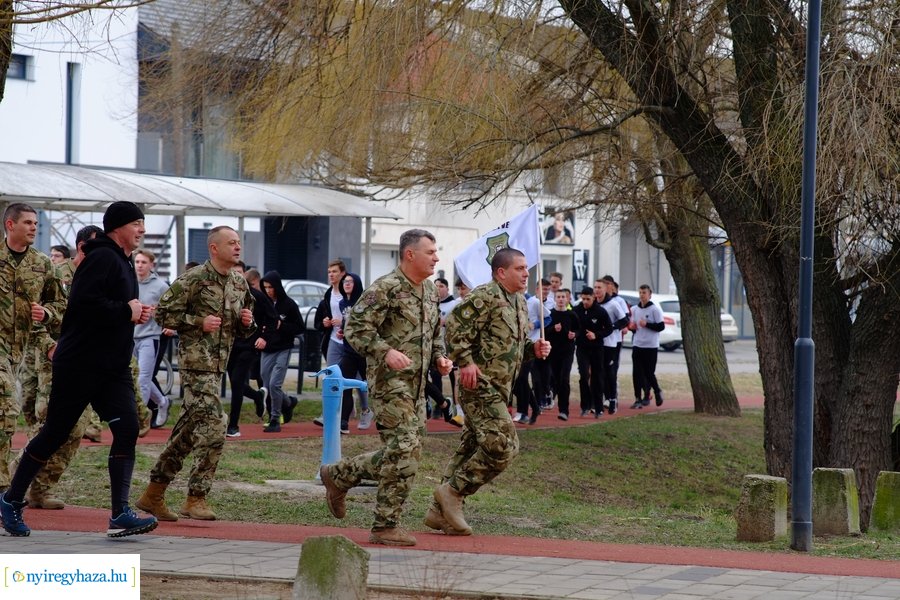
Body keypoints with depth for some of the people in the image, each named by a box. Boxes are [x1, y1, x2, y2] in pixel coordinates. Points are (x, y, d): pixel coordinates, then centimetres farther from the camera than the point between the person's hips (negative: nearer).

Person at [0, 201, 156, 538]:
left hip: (114, 367, 9)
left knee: (127, 429, -6)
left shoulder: (123, 263, 17)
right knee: (55, 432, 1)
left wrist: (135, 314, 4)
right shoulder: (102, 258, -14)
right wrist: (126, 311, -18)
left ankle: (120, 515, -8)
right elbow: (83, 302, -27)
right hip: (79, 364, -9)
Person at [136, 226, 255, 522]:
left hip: (217, 365, 8)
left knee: (188, 430, 11)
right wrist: (199, 322, -16)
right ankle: (196, 498, -10)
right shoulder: (194, 279, -9)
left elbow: (242, 330, 24)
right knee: (212, 429, -16)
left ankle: (154, 494, 19)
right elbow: (163, 313, -9)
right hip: (196, 361, -8)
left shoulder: (240, 284, 13)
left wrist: (247, 323, 2)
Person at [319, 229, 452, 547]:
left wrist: (440, 357, 10)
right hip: (390, 381, -9)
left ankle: (338, 475, 24)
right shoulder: (385, 289, -12)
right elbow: (355, 328, -17)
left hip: (416, 384, 9)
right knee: (404, 450, -14)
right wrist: (385, 351, -30)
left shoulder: (429, 290, 15)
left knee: (402, 453, 9)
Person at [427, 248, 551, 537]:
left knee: (472, 447, 10)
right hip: (481, 385, -10)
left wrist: (534, 349, 8)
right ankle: (452, 491, -5)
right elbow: (455, 326, -20)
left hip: (498, 389, 10)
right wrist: (466, 362, -25)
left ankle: (441, 511, 15)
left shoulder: (520, 302, 17)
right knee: (502, 445, -16)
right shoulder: (486, 296, -13)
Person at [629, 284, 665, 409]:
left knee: (649, 373, -2)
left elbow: (661, 326, -8)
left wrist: (646, 324, -18)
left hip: (651, 346, -5)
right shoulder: (635, 310, 12)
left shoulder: (655, 310, -5)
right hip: (637, 345, 5)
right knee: (637, 373, -2)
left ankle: (657, 392, 23)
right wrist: (631, 327, 1)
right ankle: (638, 399, 1)